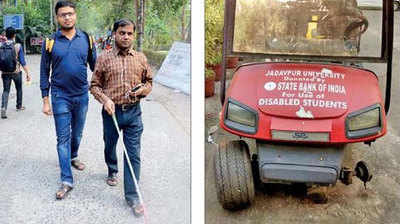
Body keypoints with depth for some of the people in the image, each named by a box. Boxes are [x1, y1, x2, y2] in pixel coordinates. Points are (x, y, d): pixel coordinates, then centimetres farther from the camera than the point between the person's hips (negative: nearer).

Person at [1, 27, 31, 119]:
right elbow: (22, 61, -11)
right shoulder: (18, 46, -11)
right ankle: (19, 106, 33)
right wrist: (27, 73, -6)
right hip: (16, 72, -1)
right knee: (19, 89, 20)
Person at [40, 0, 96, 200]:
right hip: (60, 96, -2)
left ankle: (73, 157, 46)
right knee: (63, 138, -2)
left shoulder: (86, 39, 0)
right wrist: (45, 100, -2)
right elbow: (44, 72, 1)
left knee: (77, 134, 18)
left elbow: (95, 65, 7)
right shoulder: (50, 42, -4)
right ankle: (66, 181, 0)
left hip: (82, 95, 2)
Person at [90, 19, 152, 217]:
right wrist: (105, 100, -14)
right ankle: (112, 171, 51)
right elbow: (94, 85, 3)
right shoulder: (104, 58, -1)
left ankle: (132, 196, 4)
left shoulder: (141, 58, 4)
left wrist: (143, 89, -8)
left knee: (133, 154, -3)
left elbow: (149, 81, 15)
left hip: (133, 112, 0)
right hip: (112, 111, 0)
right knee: (109, 146, 20)